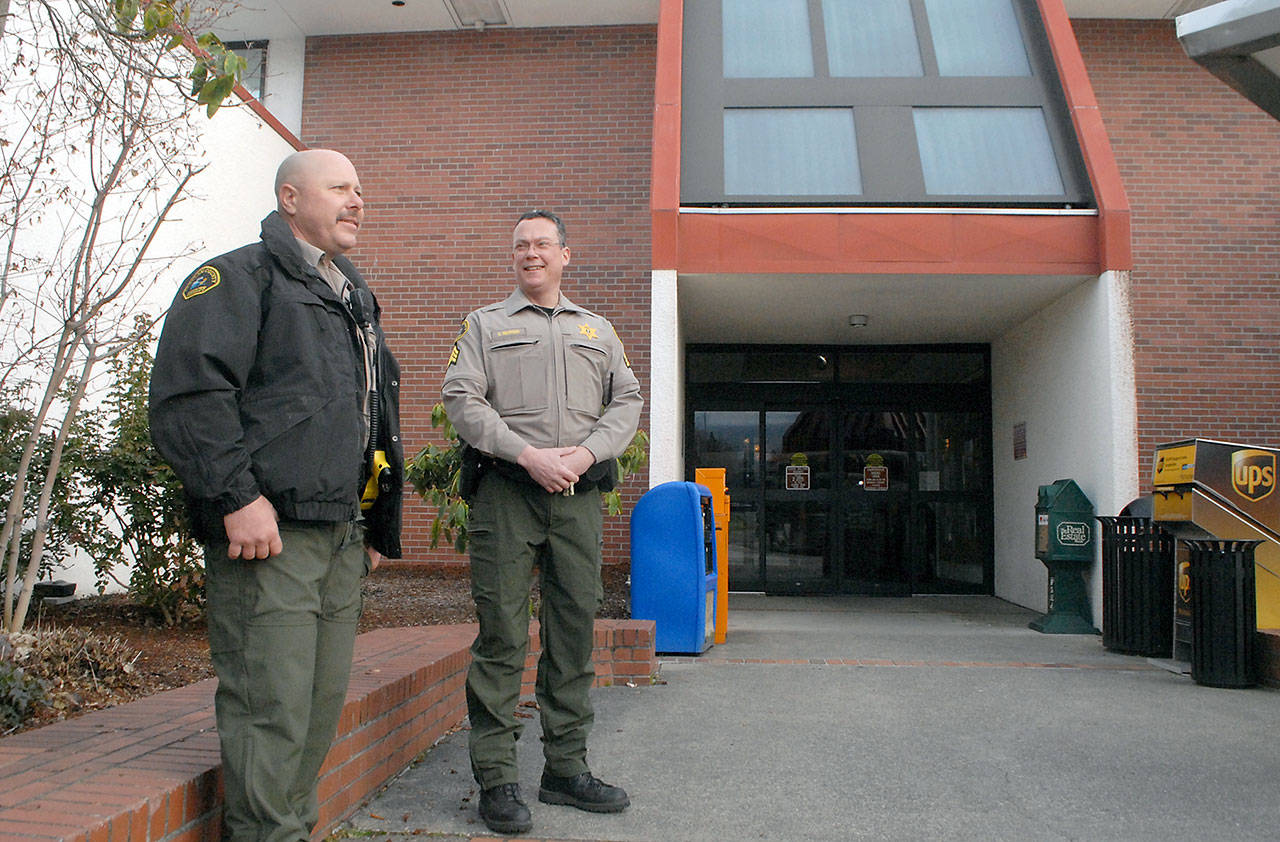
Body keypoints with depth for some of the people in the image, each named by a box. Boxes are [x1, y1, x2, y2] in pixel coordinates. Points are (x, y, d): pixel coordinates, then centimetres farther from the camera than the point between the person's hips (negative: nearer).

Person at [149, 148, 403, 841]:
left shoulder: (355, 297, 23)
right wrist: (237, 497, -21)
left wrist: (377, 525, 22)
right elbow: (188, 393, -15)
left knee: (325, 699, 13)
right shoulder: (238, 278, -2)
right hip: (269, 530, -8)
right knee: (272, 705, -7)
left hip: (342, 535, 8)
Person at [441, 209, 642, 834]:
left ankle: (566, 767, 17)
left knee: (575, 630, 5)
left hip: (579, 493, 3)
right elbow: (461, 399, -1)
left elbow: (627, 400, 12)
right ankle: (496, 777, 4)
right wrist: (528, 454, -13)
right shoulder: (485, 325, 12)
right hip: (506, 489, -3)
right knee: (502, 632, -4)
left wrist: (585, 453, -7)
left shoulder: (598, 330, 21)